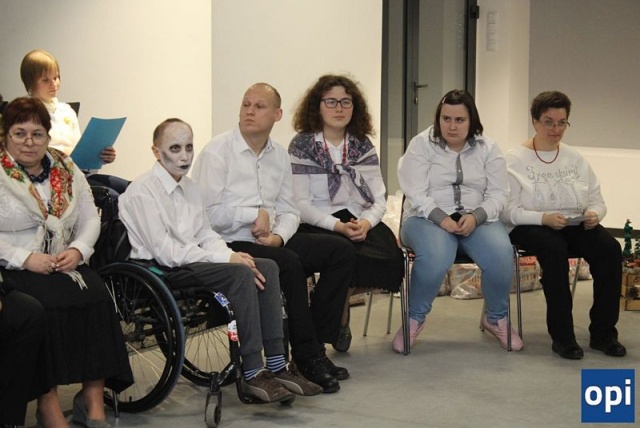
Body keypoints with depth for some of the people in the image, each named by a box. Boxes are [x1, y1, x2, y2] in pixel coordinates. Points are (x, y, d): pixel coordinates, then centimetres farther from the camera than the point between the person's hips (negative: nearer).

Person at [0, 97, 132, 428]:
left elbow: (91, 220, 14)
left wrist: (77, 250, -6)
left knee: (97, 297, -24)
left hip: (64, 264, 4)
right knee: (46, 305, -33)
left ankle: (93, 400, -19)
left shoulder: (66, 169, 14)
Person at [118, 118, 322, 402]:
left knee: (267, 267, -9)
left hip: (191, 260, 9)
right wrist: (225, 258, -20)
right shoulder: (142, 192, -11)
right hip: (160, 272, -9)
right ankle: (252, 374, -27)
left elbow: (207, 236, 18)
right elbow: (165, 252, -19)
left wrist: (231, 255, -6)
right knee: (240, 274, -28)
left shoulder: (188, 188, 17)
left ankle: (276, 365, -10)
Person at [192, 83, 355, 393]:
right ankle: (307, 358, -21)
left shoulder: (279, 156, 14)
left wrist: (278, 235, -8)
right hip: (229, 244, -7)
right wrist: (255, 214, -11)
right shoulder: (217, 152, -7)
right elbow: (207, 213, -16)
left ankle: (317, 343, -6)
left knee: (341, 251, -6)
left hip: (271, 240, 7)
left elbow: (288, 211, 13)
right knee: (289, 263, -33)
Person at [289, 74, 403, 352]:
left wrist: (367, 222, -15)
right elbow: (300, 204, -7)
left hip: (362, 222, 4)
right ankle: (340, 315, -5)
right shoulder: (302, 146, 1)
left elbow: (379, 199, 8)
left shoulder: (363, 147, 14)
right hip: (317, 226, -4)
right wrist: (337, 225, -21)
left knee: (390, 251, -28)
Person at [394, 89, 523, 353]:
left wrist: (475, 216, -18)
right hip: (428, 218, -2)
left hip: (477, 219, 3)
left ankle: (496, 318, 0)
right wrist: (441, 218, -24)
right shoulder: (421, 145, 0)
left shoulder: (487, 148, 8)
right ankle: (414, 319, -10)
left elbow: (498, 193, 1)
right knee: (435, 257, -37)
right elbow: (415, 193, -9)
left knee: (502, 254, -29)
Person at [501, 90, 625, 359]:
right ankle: (562, 336, -26)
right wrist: (544, 218, -24)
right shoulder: (515, 160, -1)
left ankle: (603, 333, -15)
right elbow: (509, 211, -9)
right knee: (554, 249, -38)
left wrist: (594, 214, -11)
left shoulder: (575, 158, 15)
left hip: (576, 226, 5)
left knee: (610, 249, -25)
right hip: (531, 227, -4)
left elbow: (596, 200, 13)